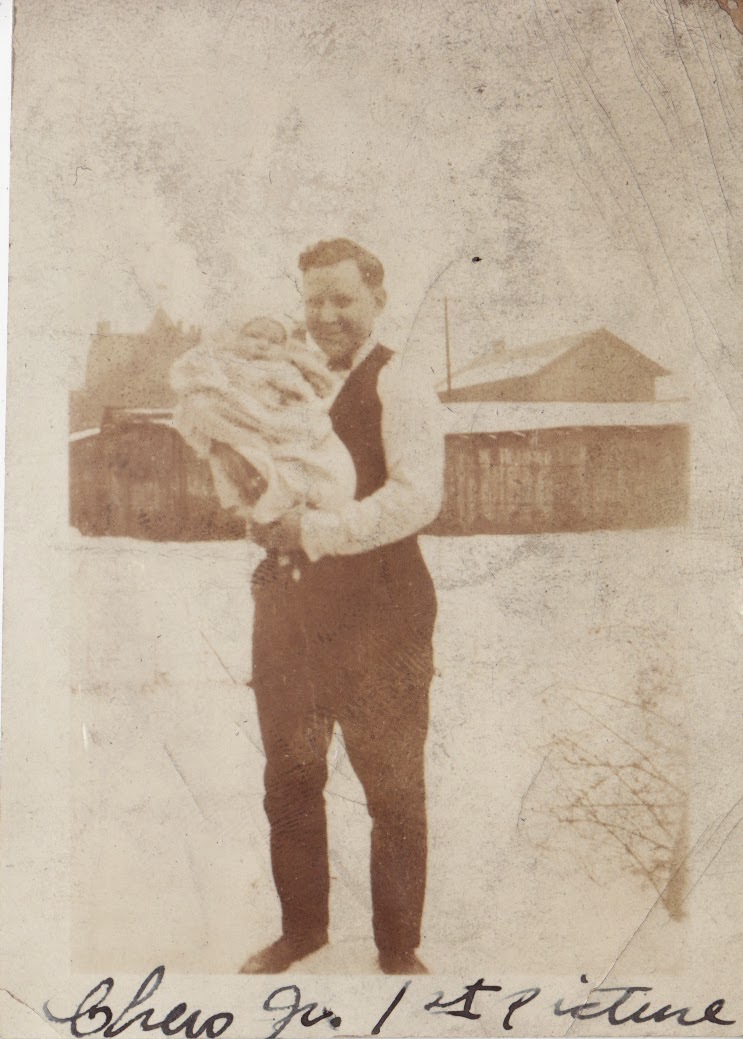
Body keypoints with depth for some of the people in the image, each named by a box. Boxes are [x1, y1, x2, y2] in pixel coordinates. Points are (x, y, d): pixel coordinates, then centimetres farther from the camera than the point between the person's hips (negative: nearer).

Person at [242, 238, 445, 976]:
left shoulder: (400, 387, -9)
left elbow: (417, 497, -21)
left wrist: (315, 530, -24)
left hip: (377, 611, -6)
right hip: (289, 605, 6)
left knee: (393, 792, 7)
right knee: (289, 782, 17)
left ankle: (399, 951, 24)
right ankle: (301, 928, 36)